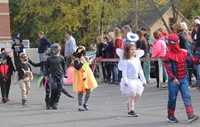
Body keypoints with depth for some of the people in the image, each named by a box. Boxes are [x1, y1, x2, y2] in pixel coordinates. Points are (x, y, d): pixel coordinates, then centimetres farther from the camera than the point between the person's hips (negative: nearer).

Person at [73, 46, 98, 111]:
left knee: (88, 91, 3)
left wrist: (87, 61, 5)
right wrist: (82, 61, -21)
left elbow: (88, 66, 19)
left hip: (87, 77, 6)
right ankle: (80, 106, 6)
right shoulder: (76, 61, -9)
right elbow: (77, 67, -25)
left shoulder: (85, 59, 10)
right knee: (80, 92, -2)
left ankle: (85, 104, 19)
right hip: (80, 78, -6)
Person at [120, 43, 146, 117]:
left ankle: (130, 104, 32)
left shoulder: (137, 60, 12)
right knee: (132, 95, -5)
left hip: (136, 80, 7)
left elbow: (140, 71, 16)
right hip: (129, 81, -6)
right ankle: (131, 110, 5)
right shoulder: (126, 61, -7)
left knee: (138, 94, 6)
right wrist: (125, 81, -23)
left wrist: (143, 80, 14)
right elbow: (124, 71, -13)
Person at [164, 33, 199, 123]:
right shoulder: (168, 55, -11)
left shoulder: (183, 53, 7)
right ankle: (170, 116, 20)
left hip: (183, 79, 4)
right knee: (172, 98, 5)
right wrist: (173, 78, -24)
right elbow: (168, 68, -16)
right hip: (173, 80, -4)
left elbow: (190, 59, 12)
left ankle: (190, 115, -11)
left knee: (187, 96, -5)